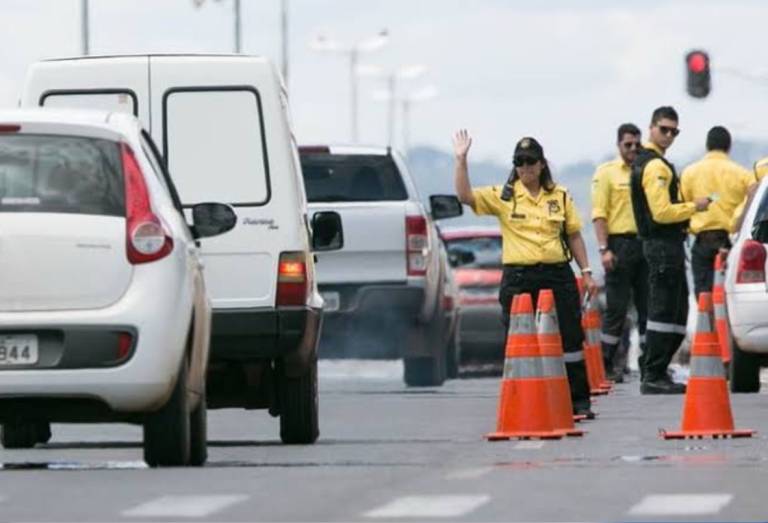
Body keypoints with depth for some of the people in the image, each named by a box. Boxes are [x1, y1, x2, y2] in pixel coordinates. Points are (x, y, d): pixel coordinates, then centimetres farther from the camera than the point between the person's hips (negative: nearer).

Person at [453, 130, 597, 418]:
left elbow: (574, 235, 13)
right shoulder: (503, 196, 3)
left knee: (570, 339, 1)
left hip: (557, 275, 1)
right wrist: (461, 160, -15)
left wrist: (586, 272, 9)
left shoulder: (560, 196, 9)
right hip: (519, 278, -1)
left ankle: (579, 401, 8)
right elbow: (465, 195, -7)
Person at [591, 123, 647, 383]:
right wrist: (604, 248, -14)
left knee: (648, 306, 5)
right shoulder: (606, 172, 1)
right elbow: (599, 214, -5)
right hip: (620, 243, -5)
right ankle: (606, 365, 1)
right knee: (616, 308, -4)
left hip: (645, 244, 5)